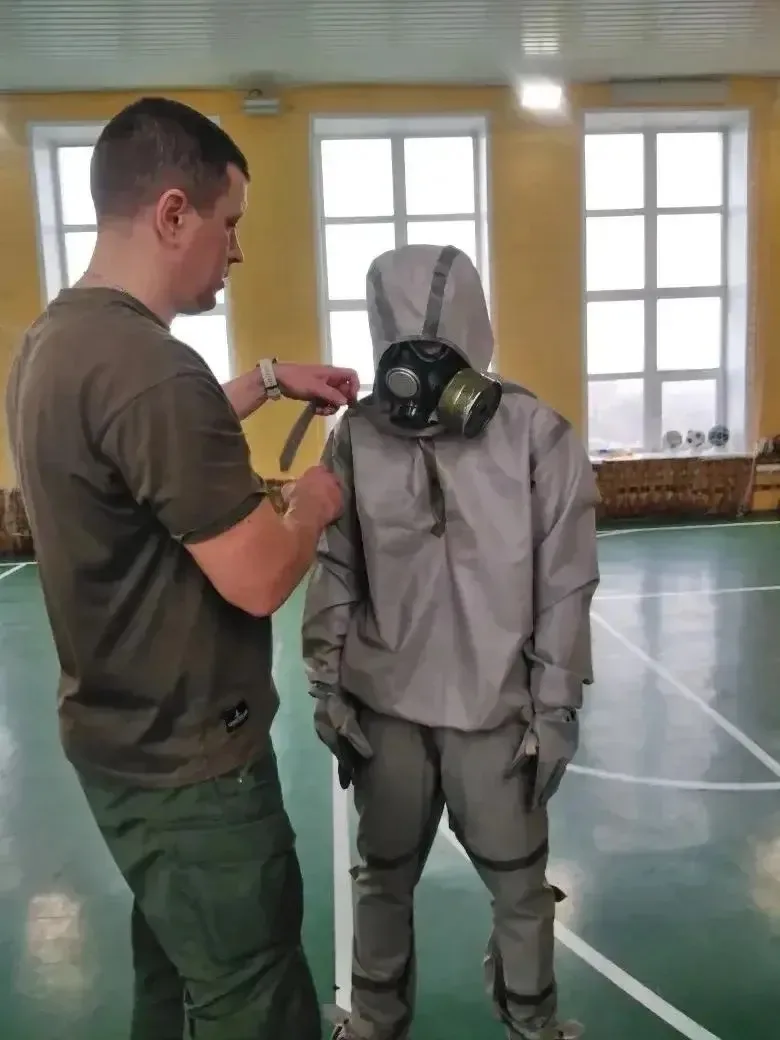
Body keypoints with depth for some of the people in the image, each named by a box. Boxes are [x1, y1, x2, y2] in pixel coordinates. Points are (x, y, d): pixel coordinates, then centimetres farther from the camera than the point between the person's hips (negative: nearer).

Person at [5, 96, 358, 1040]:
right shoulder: (149, 367, -28)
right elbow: (259, 580, -25)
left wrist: (268, 381, 20)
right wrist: (314, 500, -6)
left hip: (117, 739, 10)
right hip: (188, 762, -9)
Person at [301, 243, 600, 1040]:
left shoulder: (535, 435, -13)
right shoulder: (357, 435, -7)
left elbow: (566, 586, -7)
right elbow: (334, 570, 1)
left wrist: (555, 708, -4)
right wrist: (326, 685, 1)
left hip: (495, 710, -1)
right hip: (385, 707, 2)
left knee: (519, 883, 19)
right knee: (383, 875, 21)